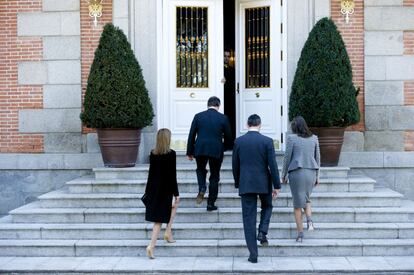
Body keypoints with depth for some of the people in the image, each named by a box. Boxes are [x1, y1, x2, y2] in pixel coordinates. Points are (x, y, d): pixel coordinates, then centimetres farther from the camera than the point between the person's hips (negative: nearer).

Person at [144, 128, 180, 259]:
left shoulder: (153, 154, 2)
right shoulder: (171, 154, -13)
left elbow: (151, 173, 9)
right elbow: (172, 175, -13)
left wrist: (148, 191, 17)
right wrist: (176, 194, -8)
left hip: (153, 189, 6)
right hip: (165, 190, -6)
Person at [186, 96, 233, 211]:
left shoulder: (198, 116, 2)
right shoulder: (223, 118, -1)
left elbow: (191, 135, 3)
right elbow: (228, 137, 4)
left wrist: (189, 152, 9)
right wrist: (225, 147, 23)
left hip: (200, 149, 1)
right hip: (216, 150, -1)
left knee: (200, 170, 26)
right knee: (214, 176, 11)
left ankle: (202, 188, -1)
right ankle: (211, 204, 12)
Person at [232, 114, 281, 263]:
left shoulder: (238, 142, 0)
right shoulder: (267, 141, -6)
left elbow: (235, 166, 6)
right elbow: (272, 165, -7)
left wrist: (237, 183, 18)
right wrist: (276, 185, -1)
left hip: (246, 184, 1)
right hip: (264, 183, -1)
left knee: (248, 218, 5)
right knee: (267, 206, 28)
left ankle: (253, 254, 4)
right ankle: (262, 232, 5)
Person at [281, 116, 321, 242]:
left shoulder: (291, 138, -6)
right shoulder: (314, 138, 7)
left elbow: (287, 158, -5)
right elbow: (317, 158, 9)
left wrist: (283, 175, 4)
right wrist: (317, 175, 17)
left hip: (296, 172, -4)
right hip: (311, 172, 4)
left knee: (298, 203, 6)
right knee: (306, 199, 23)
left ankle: (300, 234, 7)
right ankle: (310, 220, -4)